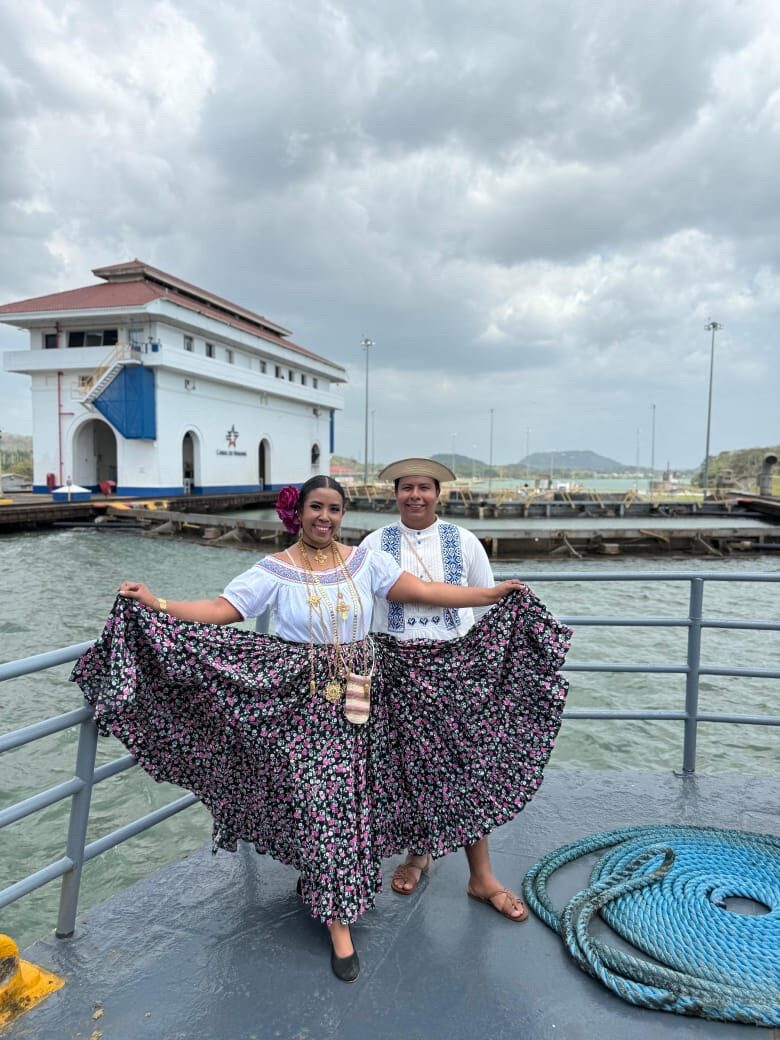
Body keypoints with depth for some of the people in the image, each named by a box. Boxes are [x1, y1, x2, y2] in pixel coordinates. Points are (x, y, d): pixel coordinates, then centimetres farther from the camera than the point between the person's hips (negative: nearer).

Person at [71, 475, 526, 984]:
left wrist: (495, 594, -7)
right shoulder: (274, 570, -5)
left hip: (359, 698, 3)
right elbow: (221, 609, -9)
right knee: (320, 801, 0)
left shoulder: (365, 560, 1)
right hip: (304, 703, -3)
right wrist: (156, 605, -22)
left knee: (354, 794, 10)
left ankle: (321, 881, 38)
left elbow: (424, 591, -2)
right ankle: (339, 920, 14)